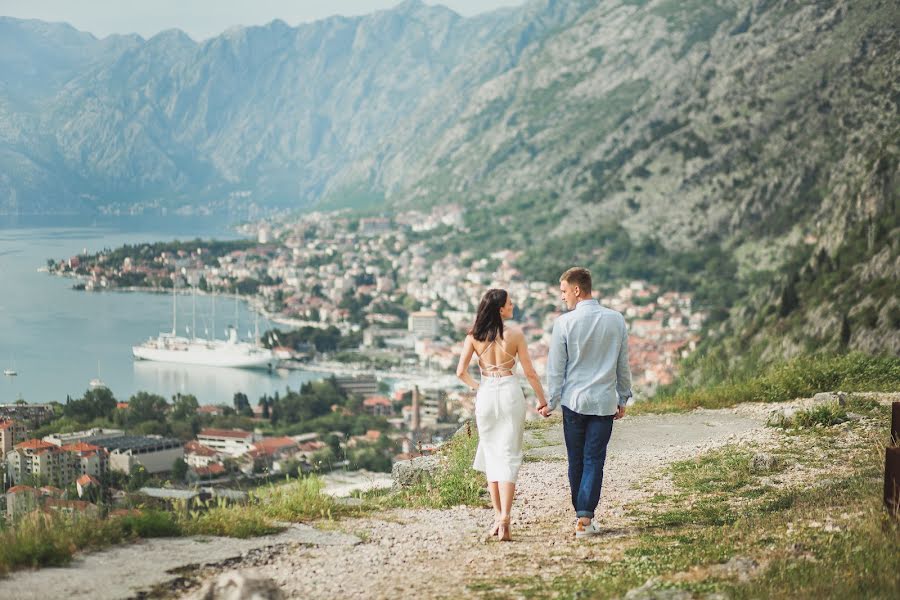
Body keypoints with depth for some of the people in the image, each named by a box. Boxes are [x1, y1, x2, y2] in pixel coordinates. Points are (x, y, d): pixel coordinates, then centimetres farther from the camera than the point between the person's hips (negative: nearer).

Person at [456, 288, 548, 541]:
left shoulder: (474, 336, -1)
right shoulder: (515, 334, -6)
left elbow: (461, 371, -4)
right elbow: (529, 372, -2)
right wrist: (542, 399, 11)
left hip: (485, 395, 2)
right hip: (510, 393, -2)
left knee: (491, 454, 16)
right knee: (509, 456, 0)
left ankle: (498, 516, 17)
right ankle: (504, 519, -12)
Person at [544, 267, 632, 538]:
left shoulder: (564, 323, -8)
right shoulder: (616, 320, 2)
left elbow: (555, 367, -4)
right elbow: (623, 365, 9)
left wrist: (551, 401, 6)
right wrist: (623, 398, 19)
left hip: (573, 401, -1)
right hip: (605, 401, 1)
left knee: (576, 460, 11)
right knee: (594, 460, 1)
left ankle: (580, 513, 19)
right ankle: (585, 517, -7)